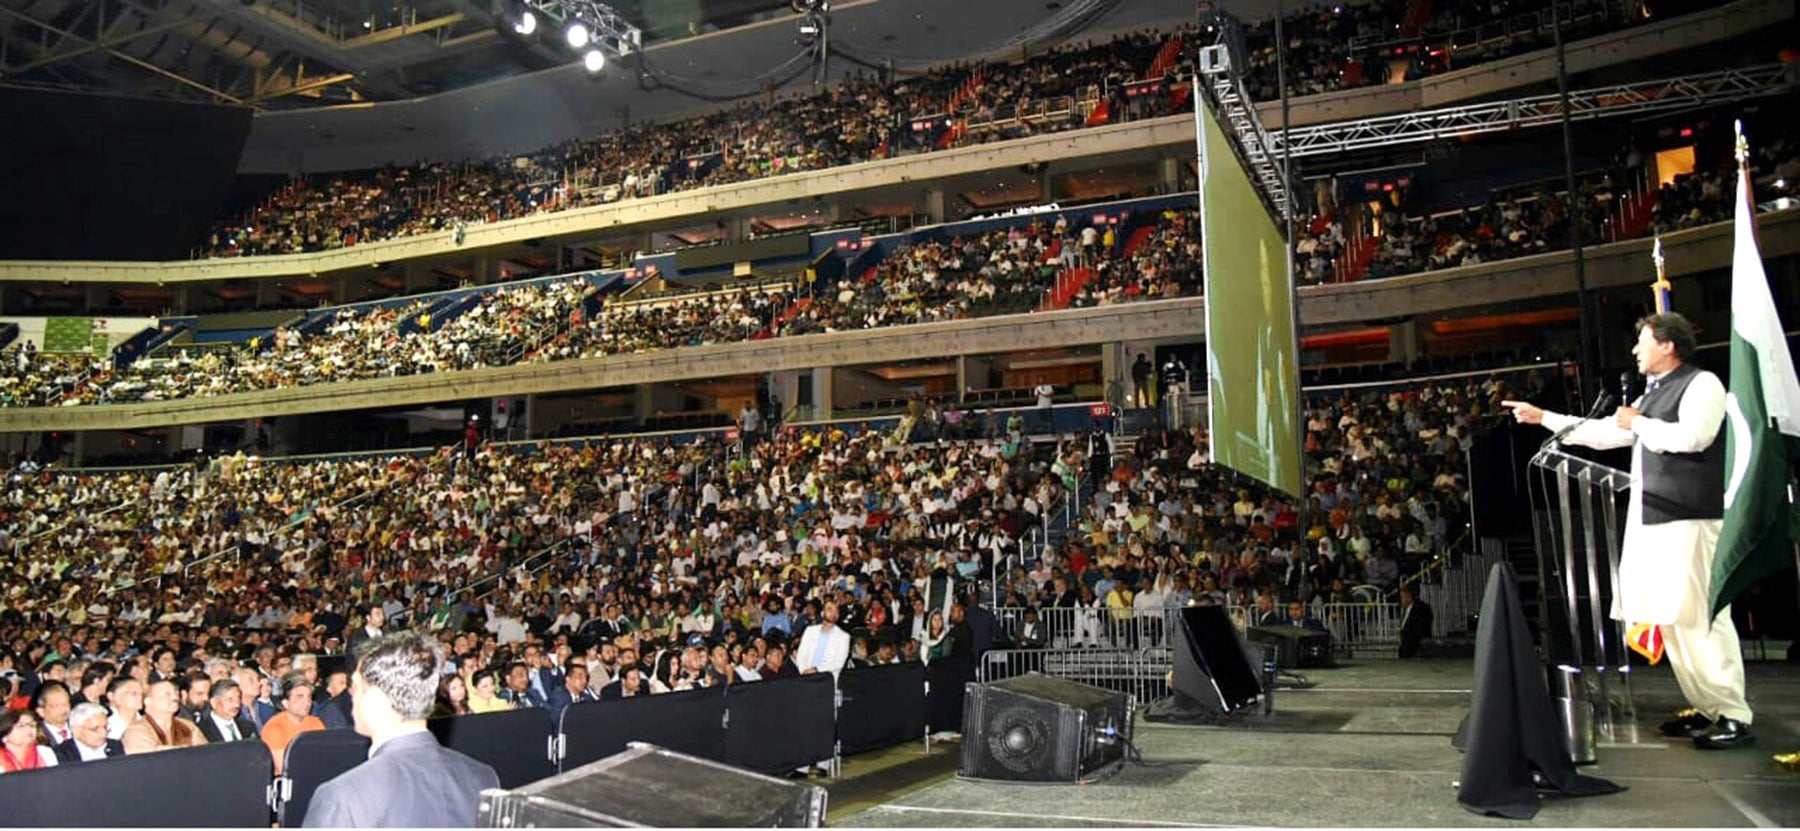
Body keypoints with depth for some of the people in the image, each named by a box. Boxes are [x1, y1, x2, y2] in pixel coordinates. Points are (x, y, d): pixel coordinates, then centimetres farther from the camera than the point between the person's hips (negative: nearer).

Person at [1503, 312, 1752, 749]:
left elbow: (1692, 435, -19)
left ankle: (1733, 716, -6)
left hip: (1688, 520, -9)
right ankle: (1705, 709, 14)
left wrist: (1638, 423, -5)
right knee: (1670, 617, 7)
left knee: (1700, 616, -11)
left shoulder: (1701, 383, -3)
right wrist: (1543, 417, 27)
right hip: (1650, 520, 9)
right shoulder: (1651, 395, 22)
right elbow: (1600, 433, 27)